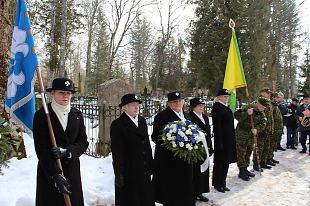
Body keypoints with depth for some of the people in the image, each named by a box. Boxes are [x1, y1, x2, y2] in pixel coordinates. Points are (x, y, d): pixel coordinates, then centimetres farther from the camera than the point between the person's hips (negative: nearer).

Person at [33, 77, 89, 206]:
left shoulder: (77, 115, 5)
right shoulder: (41, 115, -7)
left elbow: (83, 142, 4)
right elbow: (41, 149, -11)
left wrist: (68, 151, -16)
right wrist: (55, 175, -17)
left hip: (72, 171, 3)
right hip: (48, 171, -3)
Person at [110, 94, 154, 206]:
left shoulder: (142, 121, 9)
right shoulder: (117, 125, -11)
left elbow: (147, 144, 12)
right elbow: (116, 151, -13)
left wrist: (151, 166, 10)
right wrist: (119, 174, -14)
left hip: (144, 171, 6)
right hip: (128, 172, -6)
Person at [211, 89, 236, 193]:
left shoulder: (226, 107, 13)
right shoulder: (217, 108, -15)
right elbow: (217, 127, -20)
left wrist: (232, 139, 17)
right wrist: (219, 143, -22)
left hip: (229, 140, 9)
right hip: (222, 140, -9)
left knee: (225, 162, 15)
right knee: (220, 162, 3)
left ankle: (222, 183, 27)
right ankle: (217, 184, 18)